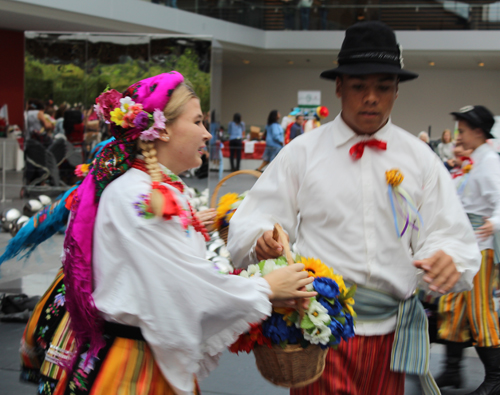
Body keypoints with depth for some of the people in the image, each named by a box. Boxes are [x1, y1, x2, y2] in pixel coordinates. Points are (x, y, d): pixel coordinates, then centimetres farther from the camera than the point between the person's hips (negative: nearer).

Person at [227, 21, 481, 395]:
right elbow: (254, 220, 0)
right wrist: (262, 239, -24)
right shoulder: (302, 153, 3)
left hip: (391, 334, 2)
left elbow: (448, 233, 3)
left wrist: (448, 259, -20)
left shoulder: (421, 159, 7)